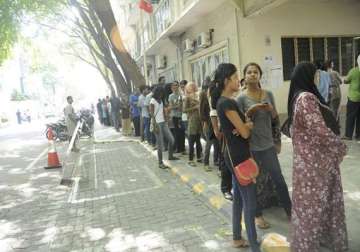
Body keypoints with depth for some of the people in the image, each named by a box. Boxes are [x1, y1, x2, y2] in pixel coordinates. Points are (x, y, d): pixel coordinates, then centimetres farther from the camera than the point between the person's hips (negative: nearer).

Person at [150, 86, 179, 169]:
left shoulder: (161, 101, 16)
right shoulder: (153, 101, -6)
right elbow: (151, 114, -12)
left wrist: (165, 121, 9)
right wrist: (155, 125, -19)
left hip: (163, 123, 7)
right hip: (157, 124, -7)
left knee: (172, 140, 7)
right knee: (160, 144, -5)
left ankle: (170, 156, 27)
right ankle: (160, 163, 4)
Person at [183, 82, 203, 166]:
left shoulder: (196, 96, 15)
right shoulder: (187, 97, -5)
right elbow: (184, 109, -12)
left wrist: (199, 107, 7)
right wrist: (194, 107, -15)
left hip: (198, 120, 7)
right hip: (192, 121, -7)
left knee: (198, 140, 13)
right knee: (192, 141, -4)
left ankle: (199, 157, 22)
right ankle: (190, 160, 3)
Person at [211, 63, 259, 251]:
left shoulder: (223, 101, 10)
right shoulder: (227, 103, -20)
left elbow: (240, 126, 13)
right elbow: (244, 133, -18)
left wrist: (246, 124, -9)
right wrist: (246, 126, 3)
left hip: (236, 154, 10)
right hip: (238, 156, -10)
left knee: (239, 198, 19)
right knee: (250, 203, -2)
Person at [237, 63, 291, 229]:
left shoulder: (268, 94, 3)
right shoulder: (242, 98, -7)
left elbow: (275, 118, 8)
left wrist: (270, 109, -13)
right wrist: (250, 111, -23)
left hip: (268, 144, 3)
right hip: (250, 146, -3)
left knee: (278, 179, 9)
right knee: (253, 181, 9)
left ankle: (289, 211, 27)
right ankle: (258, 215, 26)